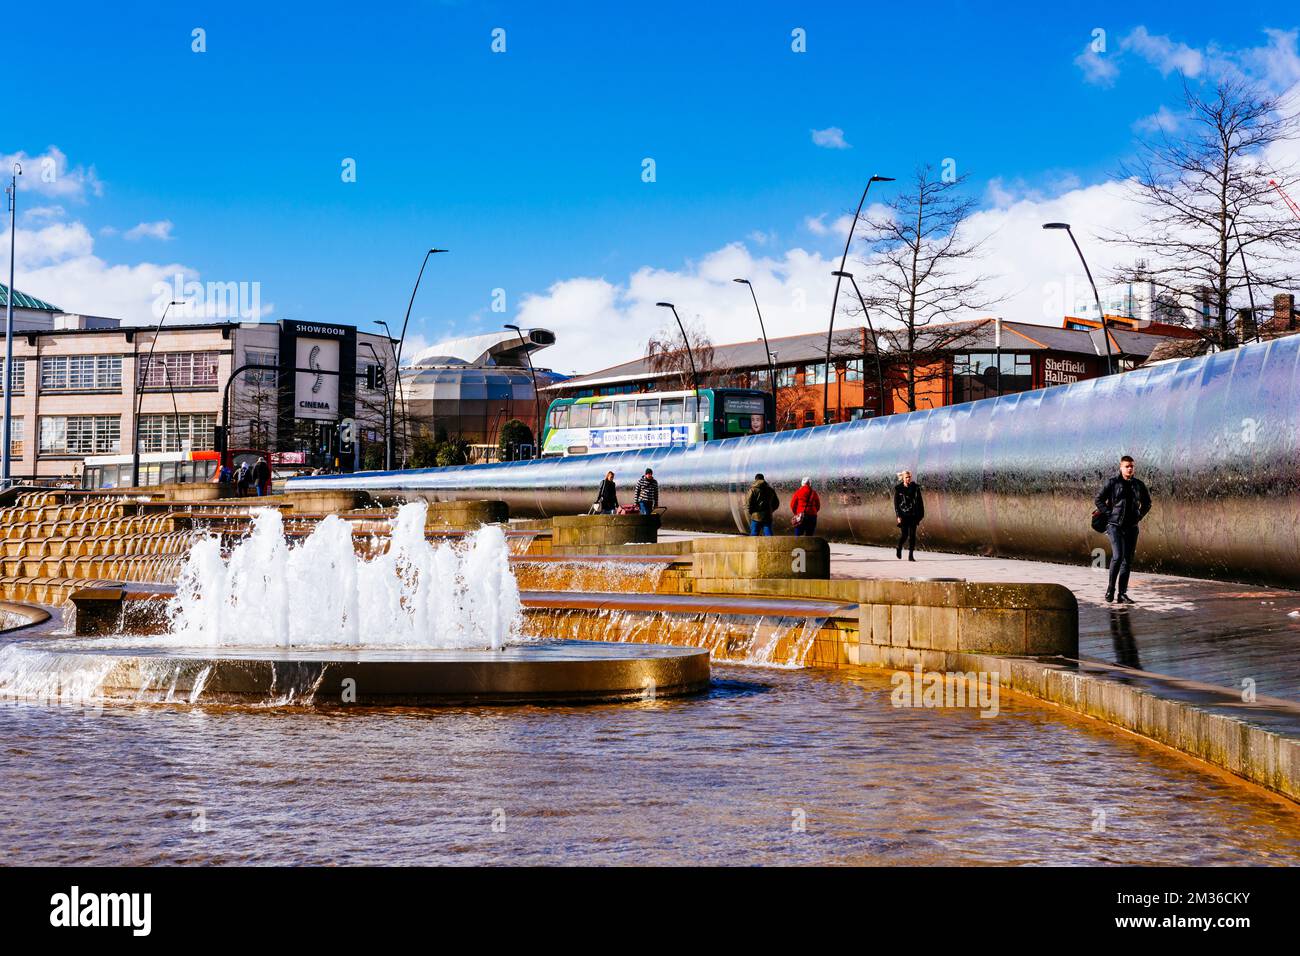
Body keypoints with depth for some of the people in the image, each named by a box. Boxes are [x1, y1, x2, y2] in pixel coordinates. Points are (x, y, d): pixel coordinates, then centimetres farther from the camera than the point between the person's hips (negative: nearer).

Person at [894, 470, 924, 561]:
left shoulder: (915, 487, 3)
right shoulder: (898, 488, -1)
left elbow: (920, 501, 7)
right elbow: (896, 503, -1)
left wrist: (921, 515, 3)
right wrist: (898, 515, -9)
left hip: (913, 515, 2)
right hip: (903, 515, -2)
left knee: (912, 535, -3)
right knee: (904, 534, -4)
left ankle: (911, 555, 0)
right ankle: (899, 548, 26)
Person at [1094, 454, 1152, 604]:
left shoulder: (1138, 485, 8)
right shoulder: (1112, 483, -3)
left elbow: (1147, 502, 23)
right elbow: (1098, 499, 0)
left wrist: (1139, 515, 9)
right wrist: (1109, 514, -6)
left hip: (1131, 527, 5)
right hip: (1115, 525, -5)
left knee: (1127, 560, 4)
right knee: (1117, 556, -19)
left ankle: (1122, 594, 9)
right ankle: (1110, 589, -6)